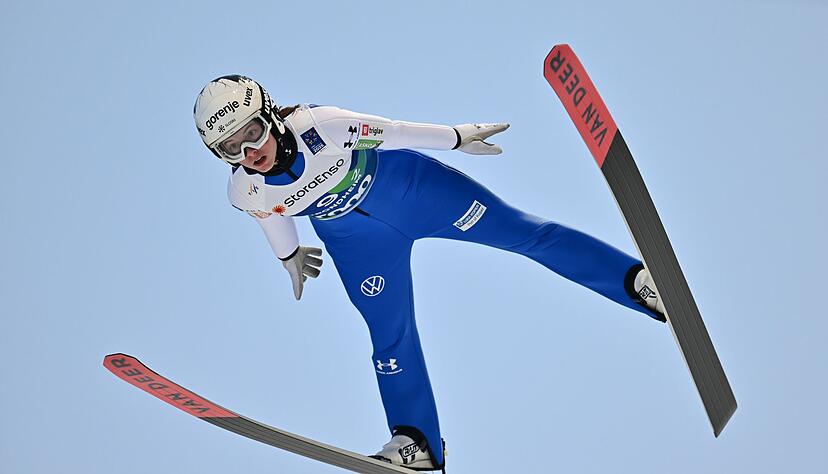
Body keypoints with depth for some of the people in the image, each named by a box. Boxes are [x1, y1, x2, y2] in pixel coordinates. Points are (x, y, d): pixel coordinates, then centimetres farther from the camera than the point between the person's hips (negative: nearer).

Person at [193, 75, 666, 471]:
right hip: (358, 240, 3)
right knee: (391, 337, 5)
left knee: (521, 231, -6)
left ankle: (638, 281, 1)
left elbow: (391, 131, -22)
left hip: (408, 185, -2)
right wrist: (290, 255, 22)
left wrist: (458, 136, -14)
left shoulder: (318, 125, -34)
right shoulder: (245, 193, -20)